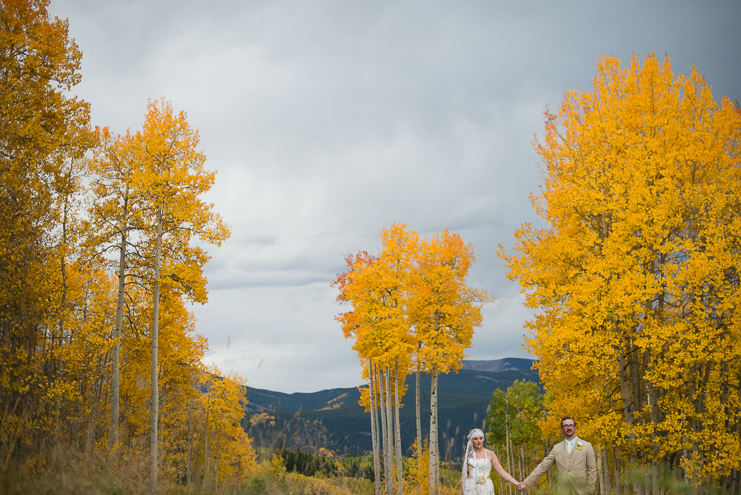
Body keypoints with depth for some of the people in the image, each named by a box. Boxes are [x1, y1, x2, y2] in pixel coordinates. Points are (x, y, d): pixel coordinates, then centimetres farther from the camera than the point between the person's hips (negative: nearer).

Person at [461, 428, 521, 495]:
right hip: (470, 490, 1)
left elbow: (502, 472, -1)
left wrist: (518, 484, -11)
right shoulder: (467, 456, 8)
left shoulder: (490, 454, 4)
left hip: (486, 490, -1)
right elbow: (464, 476, 11)